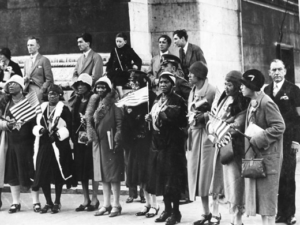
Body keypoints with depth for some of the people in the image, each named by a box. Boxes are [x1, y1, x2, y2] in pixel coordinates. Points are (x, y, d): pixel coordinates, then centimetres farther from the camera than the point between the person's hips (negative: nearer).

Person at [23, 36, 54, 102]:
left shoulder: (44, 60, -1)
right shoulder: (26, 62, 20)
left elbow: (49, 80, -5)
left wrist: (41, 91, -13)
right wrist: (25, 79, 3)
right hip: (28, 91, 5)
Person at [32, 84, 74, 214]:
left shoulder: (64, 109, -1)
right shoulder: (42, 108, 13)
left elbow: (69, 128, -6)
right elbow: (35, 126, 14)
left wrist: (57, 133, -19)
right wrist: (40, 130, -6)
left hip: (58, 145, -4)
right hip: (43, 145, 4)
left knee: (57, 174, -1)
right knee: (42, 174, 0)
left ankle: (57, 202, 12)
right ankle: (48, 202, 13)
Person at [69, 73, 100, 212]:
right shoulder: (76, 102, 14)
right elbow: (73, 119, 15)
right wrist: (74, 135, 5)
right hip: (78, 137, 6)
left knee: (92, 168, -3)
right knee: (80, 168, 7)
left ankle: (94, 199, 5)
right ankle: (86, 200, 14)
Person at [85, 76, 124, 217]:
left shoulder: (113, 103, -7)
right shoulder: (94, 103, 12)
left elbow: (119, 122, -11)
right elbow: (89, 121, 14)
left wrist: (117, 140, -16)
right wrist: (91, 134, 2)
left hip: (110, 141, -6)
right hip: (98, 141, 6)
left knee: (113, 173, -4)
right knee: (103, 174, 10)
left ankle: (116, 205, 0)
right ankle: (106, 204, 16)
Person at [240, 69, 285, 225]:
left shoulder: (266, 103, -17)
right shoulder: (252, 103, 10)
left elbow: (279, 127, -20)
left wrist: (259, 139, -20)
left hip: (267, 155, -9)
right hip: (254, 155, 9)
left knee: (267, 194, -3)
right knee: (257, 193, 12)